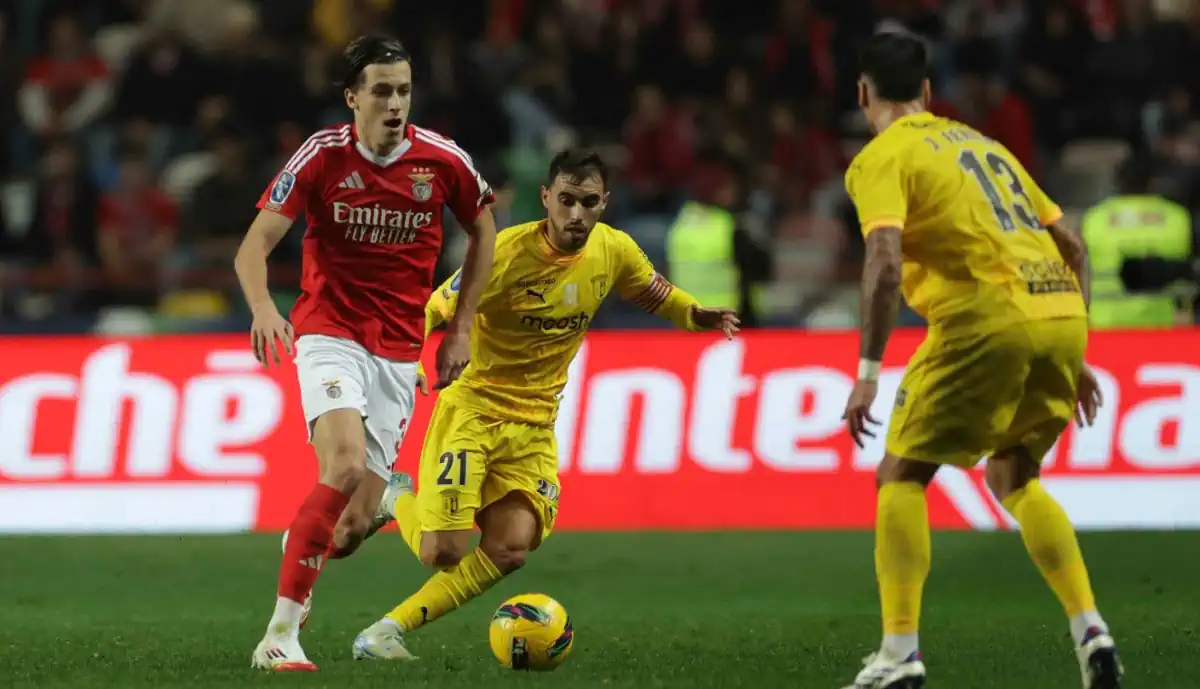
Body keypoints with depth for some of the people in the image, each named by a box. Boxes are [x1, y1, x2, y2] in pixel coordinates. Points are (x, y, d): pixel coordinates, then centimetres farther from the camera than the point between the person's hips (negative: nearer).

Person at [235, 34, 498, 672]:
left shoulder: (443, 160, -2)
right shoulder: (322, 156, -9)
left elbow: (482, 231, 16)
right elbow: (254, 247, -12)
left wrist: (461, 327, 10)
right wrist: (261, 306, -32)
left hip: (399, 352, 3)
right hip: (330, 335, -3)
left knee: (355, 524, -2)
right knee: (347, 465, -29)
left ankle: (297, 557, 36)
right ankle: (281, 635, -25)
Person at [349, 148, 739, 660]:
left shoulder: (614, 250, -4)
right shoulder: (505, 254, -20)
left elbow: (653, 292, 17)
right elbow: (431, 314, -10)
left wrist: (696, 314, -1)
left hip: (534, 423, 5)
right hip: (472, 408, -5)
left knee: (510, 550, -12)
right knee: (443, 552, -13)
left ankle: (389, 630, -2)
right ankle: (400, 499, 23)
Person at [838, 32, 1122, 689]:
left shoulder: (881, 159, 4)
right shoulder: (981, 144, 26)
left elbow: (885, 264, -14)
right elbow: (1071, 245, 25)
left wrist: (868, 373, -13)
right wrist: (1074, 358, 27)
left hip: (986, 318, -6)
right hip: (1061, 314, 6)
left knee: (901, 475, 7)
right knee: (1013, 478, 24)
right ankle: (1091, 631, 10)